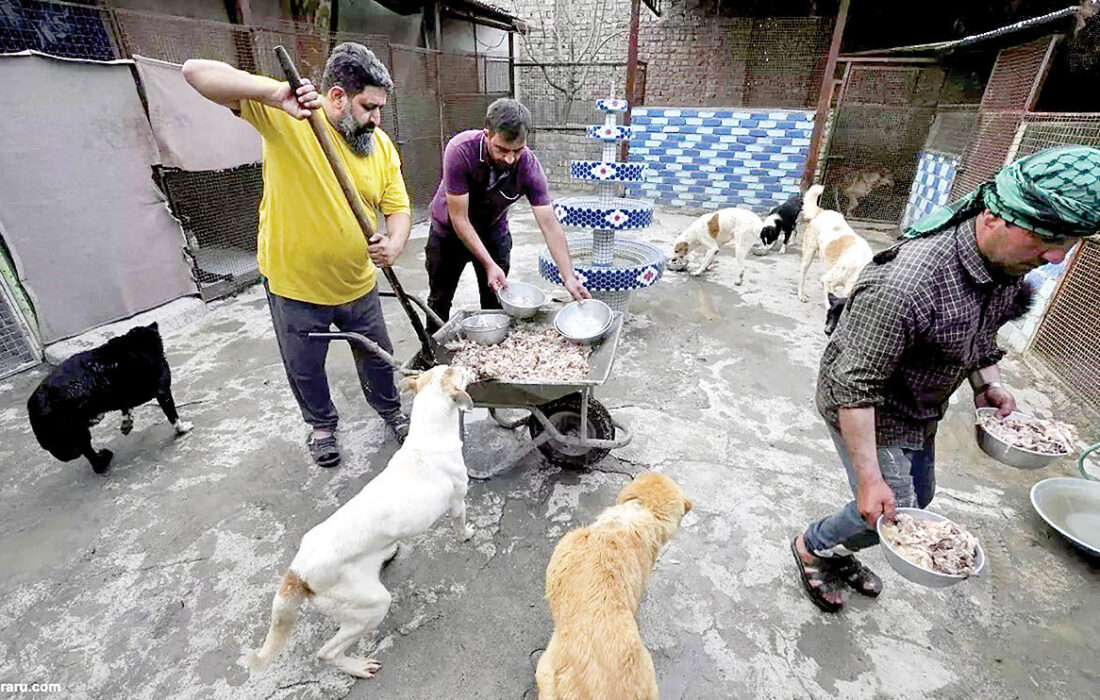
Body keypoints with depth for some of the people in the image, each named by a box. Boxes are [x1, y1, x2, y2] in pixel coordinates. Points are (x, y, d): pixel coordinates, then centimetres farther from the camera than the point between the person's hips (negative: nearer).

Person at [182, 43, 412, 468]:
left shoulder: (382, 145, -2)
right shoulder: (285, 116, -14)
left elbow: (398, 208, 0)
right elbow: (195, 72, -19)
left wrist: (395, 244, -23)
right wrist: (277, 95, -35)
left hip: (358, 285, 3)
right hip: (295, 287, -2)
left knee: (376, 357, 19)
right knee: (305, 370, 17)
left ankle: (390, 411, 47)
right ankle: (321, 424, 45)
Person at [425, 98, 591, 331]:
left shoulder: (529, 165, -27)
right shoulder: (460, 150, -33)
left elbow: (549, 225, -27)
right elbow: (459, 218, -29)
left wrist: (569, 277, -35)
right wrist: (489, 264, -33)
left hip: (494, 230, 1)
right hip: (450, 230, -1)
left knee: (495, 303, 6)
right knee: (439, 301, 13)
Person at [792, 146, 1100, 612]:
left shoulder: (1009, 260, -7)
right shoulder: (907, 284, -36)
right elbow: (856, 387, -33)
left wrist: (989, 383, 1)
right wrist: (869, 478, -31)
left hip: (919, 408, 9)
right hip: (865, 409, -9)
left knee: (917, 498, 23)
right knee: (889, 514, 1)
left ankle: (838, 553, 46)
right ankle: (811, 546, 31)